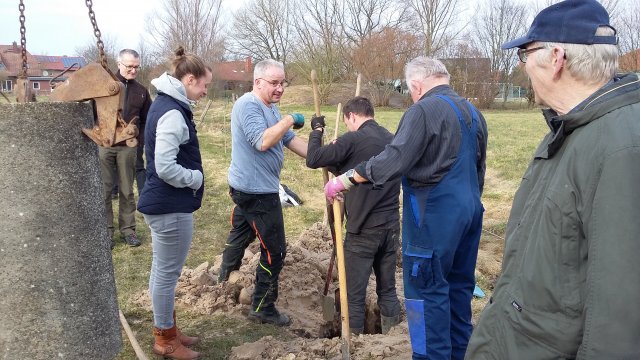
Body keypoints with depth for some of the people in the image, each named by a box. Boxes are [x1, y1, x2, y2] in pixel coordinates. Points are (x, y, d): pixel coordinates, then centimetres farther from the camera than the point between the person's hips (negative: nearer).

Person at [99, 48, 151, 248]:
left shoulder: (141, 91, 8)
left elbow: (146, 121, 12)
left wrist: (140, 145, 3)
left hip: (128, 147, 2)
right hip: (104, 146, -2)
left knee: (127, 190, 9)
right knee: (104, 190, 3)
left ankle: (128, 229, 18)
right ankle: (106, 231, 13)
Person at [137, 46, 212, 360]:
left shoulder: (165, 103, 11)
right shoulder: (172, 113, -21)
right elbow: (166, 168, -27)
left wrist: (192, 177, 11)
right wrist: (197, 178, -12)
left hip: (163, 203, 11)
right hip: (171, 207, -11)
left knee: (162, 270, 19)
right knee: (167, 273, 3)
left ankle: (166, 330, 35)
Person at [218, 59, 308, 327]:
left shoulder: (271, 107, 13)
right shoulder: (248, 105, -18)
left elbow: (291, 141, 11)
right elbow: (262, 141, -31)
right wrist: (289, 120, -21)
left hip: (246, 188, 11)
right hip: (257, 192, -11)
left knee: (241, 234, 28)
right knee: (274, 250, -3)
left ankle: (225, 279, 49)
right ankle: (263, 308, 9)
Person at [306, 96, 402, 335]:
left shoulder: (353, 140, -13)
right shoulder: (392, 140, 9)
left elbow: (313, 160, -10)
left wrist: (317, 131, 4)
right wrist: (340, 165, 19)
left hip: (363, 228, -6)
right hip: (391, 226, 7)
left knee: (354, 293, 6)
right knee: (388, 289, 16)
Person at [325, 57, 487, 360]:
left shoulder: (424, 110, -14)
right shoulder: (472, 112, 13)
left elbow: (394, 159, -24)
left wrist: (346, 179, -19)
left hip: (435, 215, -9)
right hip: (469, 210, 9)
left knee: (427, 288, 1)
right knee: (459, 284, 18)